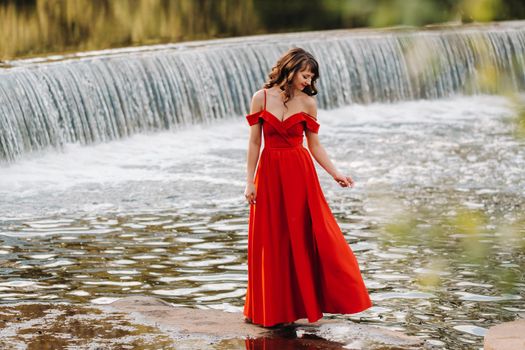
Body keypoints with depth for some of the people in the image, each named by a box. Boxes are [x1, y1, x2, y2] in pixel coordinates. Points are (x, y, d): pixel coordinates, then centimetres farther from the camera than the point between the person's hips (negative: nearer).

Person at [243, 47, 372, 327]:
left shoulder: (307, 102, 1)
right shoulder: (261, 98, -1)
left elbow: (314, 146, 5)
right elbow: (254, 143, 2)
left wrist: (336, 174, -5)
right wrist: (250, 181, -2)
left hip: (300, 175, 0)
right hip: (270, 174, 0)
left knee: (306, 239, -3)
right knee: (271, 243, 6)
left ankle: (297, 305, 7)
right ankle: (269, 311, 17)